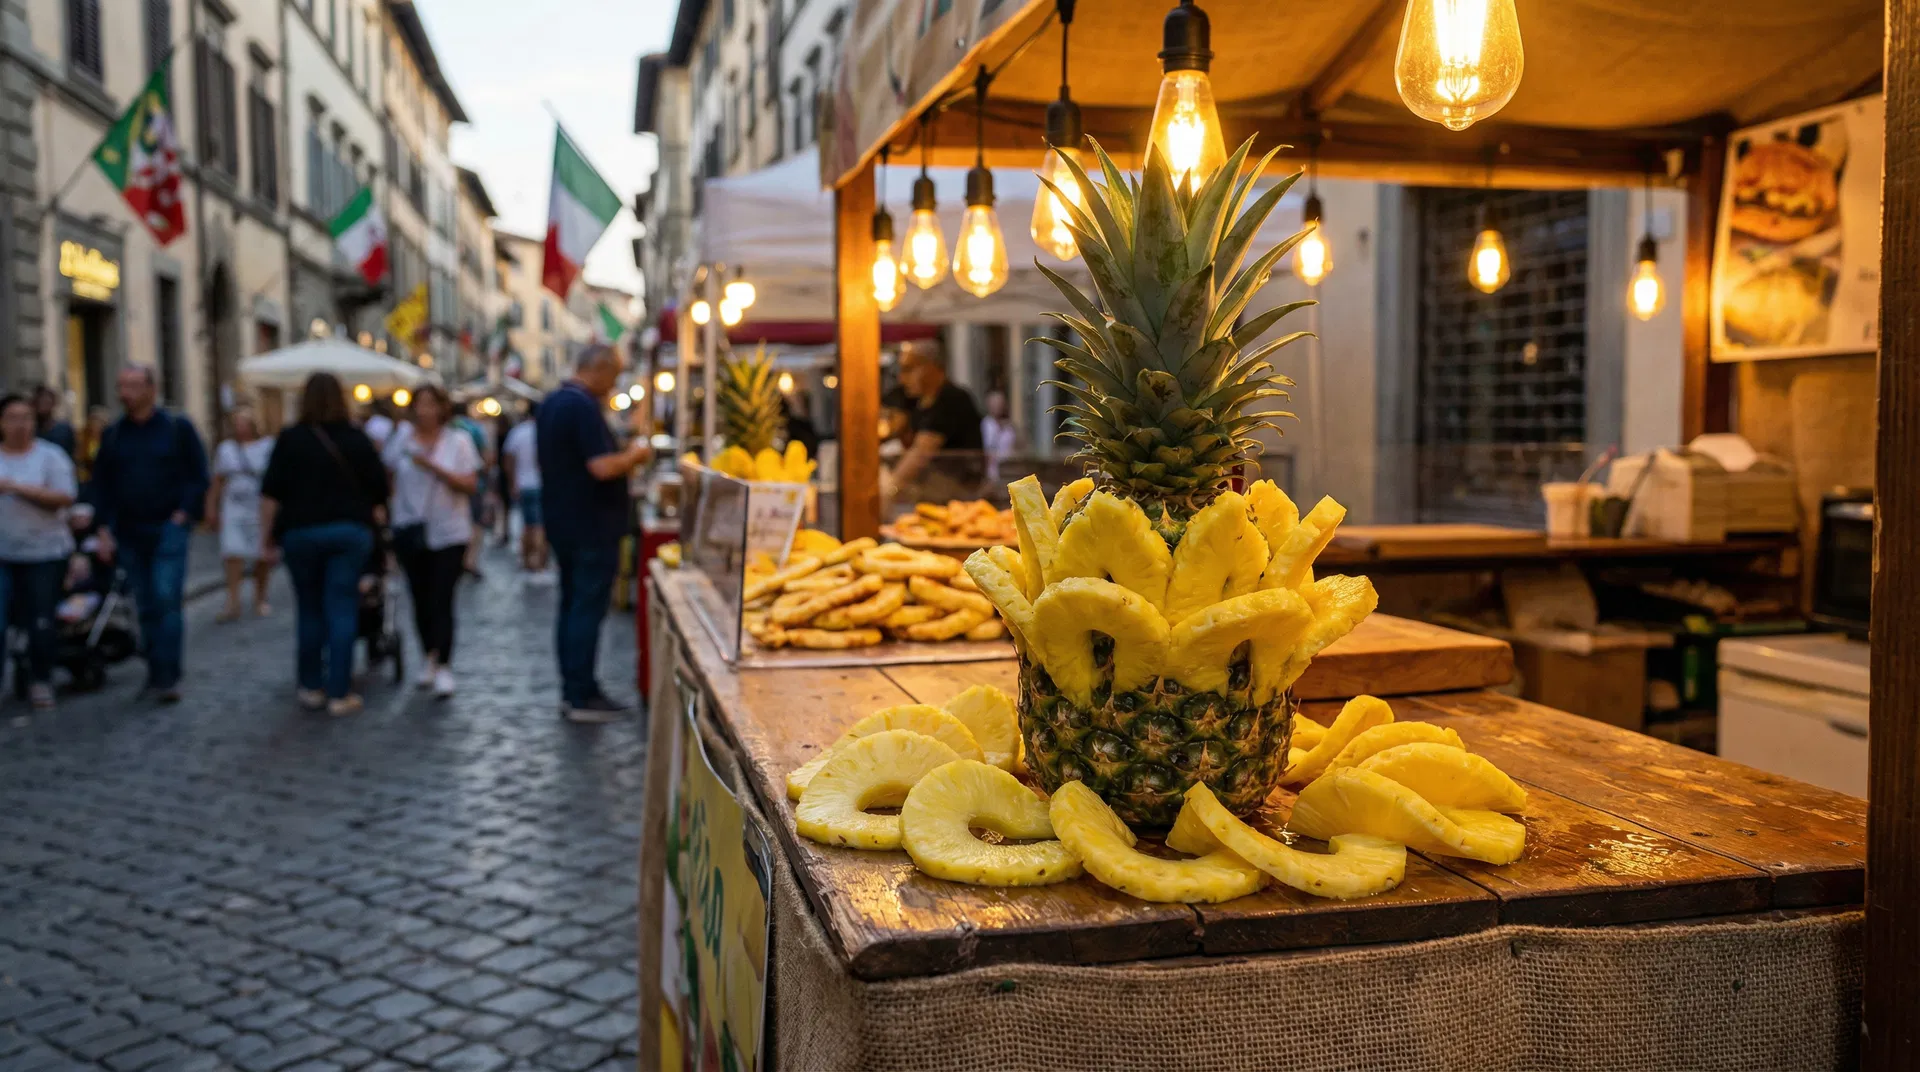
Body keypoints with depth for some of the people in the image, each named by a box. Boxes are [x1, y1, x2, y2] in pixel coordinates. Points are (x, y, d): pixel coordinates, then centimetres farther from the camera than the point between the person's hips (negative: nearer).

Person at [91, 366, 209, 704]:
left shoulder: (177, 428, 0)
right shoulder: (112, 434, 10)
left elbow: (198, 474, -1)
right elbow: (101, 484, 12)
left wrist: (184, 514, -10)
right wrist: (105, 530, 5)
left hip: (168, 529, -4)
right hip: (129, 533, 4)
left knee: (167, 600, -12)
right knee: (146, 606, 8)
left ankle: (168, 678, -10)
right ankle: (155, 673, 16)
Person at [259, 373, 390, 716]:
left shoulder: (290, 440, -2)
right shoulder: (357, 440, 2)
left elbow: (271, 494, -3)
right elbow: (379, 491, 4)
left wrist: (267, 538, 3)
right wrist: (371, 523, 17)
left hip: (301, 533, 0)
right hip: (351, 532, 0)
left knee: (309, 610, 13)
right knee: (343, 610, 0)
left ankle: (310, 686, 20)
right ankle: (340, 694, -1)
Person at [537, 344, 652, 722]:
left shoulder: (551, 405, 13)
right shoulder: (583, 406, -19)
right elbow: (602, 467, -26)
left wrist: (622, 453, 16)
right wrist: (634, 454, -8)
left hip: (561, 522, 10)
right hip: (592, 526, -10)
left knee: (572, 606, 14)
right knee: (588, 609, -4)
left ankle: (572, 691, 19)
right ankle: (582, 697, 0)